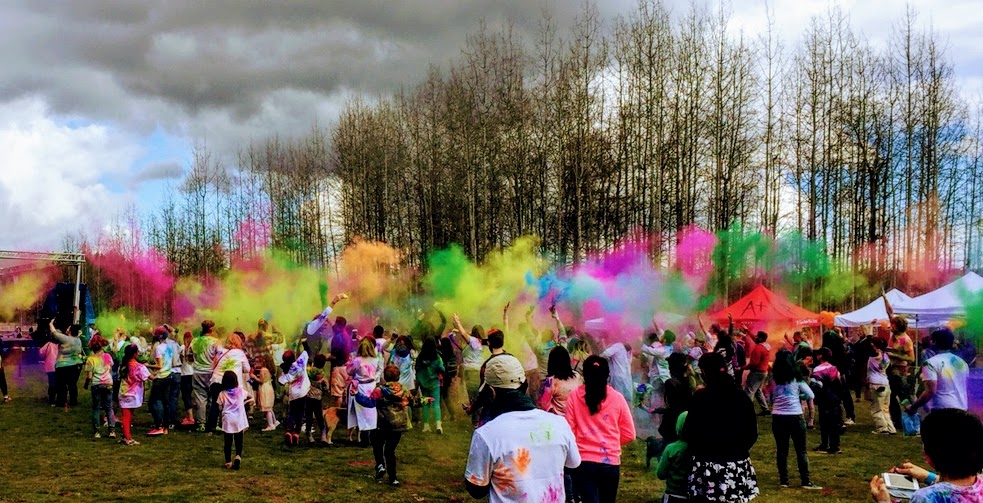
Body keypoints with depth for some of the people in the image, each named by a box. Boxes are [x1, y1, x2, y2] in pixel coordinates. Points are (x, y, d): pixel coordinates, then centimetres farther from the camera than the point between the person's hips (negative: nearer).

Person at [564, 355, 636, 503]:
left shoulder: (574, 396, -4)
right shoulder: (617, 398, -2)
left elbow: (569, 431, -1)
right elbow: (629, 434, 3)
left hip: (584, 461, -2)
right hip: (610, 462, 2)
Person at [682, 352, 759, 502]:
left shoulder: (700, 397, -10)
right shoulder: (742, 397, 4)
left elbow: (689, 434, -8)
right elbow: (752, 435, 9)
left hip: (709, 468, -4)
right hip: (738, 467, 4)